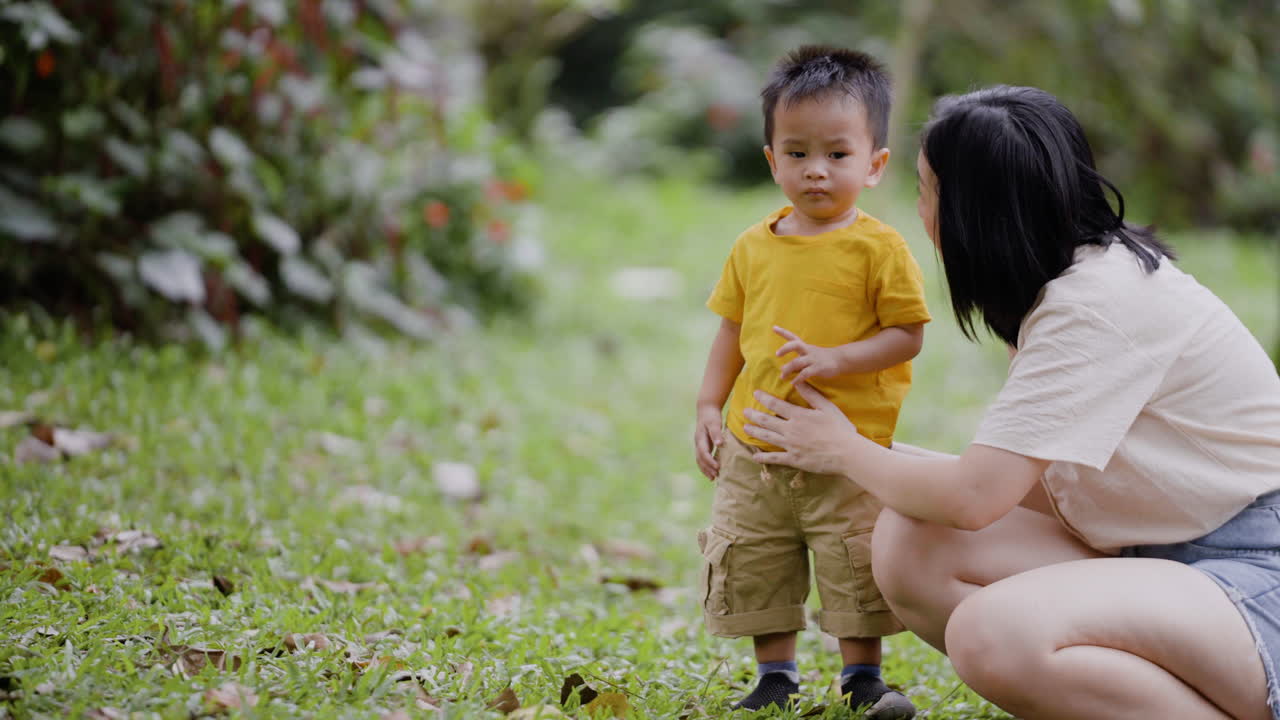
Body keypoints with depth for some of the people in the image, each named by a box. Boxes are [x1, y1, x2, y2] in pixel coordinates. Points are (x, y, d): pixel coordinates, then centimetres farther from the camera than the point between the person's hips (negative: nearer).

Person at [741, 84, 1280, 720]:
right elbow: (1037, 482, 15)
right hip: (1163, 553, 10)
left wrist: (845, 451, -1)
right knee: (908, 547, -7)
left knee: (993, 633, -34)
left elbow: (975, 497, -19)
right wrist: (889, 458, 10)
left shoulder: (1102, 301, -19)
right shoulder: (1081, 278, 11)